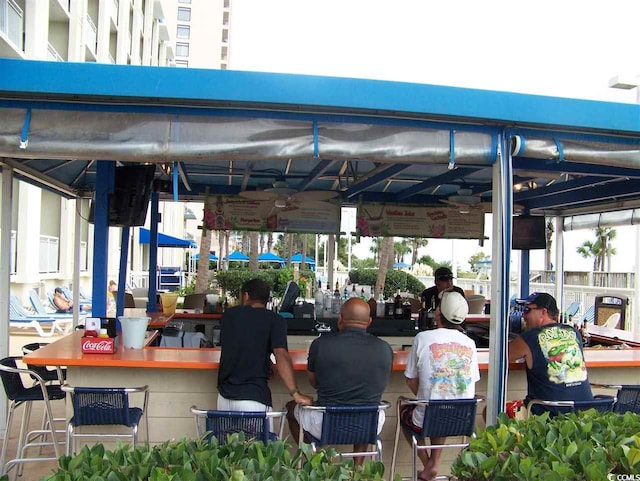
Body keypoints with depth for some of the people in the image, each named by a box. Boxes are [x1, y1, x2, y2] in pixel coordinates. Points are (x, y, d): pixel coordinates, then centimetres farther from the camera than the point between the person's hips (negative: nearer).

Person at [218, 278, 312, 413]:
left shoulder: (228, 315, 9)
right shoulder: (275, 321, -4)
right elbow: (281, 355, -18)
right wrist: (295, 394, -18)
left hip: (225, 394, 5)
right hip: (254, 398, -4)